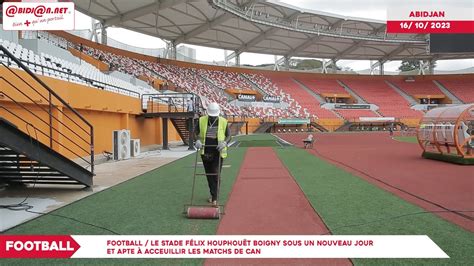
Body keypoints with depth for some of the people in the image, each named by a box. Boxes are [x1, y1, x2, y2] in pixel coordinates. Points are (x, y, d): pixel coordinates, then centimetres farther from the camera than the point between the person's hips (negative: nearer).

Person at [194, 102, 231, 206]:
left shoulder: (223, 121, -5)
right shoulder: (202, 120, -1)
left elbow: (228, 135, 2)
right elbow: (196, 133, 7)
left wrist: (224, 143, -18)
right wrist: (197, 140, -13)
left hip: (218, 152, -3)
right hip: (205, 152, 3)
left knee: (216, 175, -9)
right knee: (209, 174, 13)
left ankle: (215, 198, -3)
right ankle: (213, 195, 30)